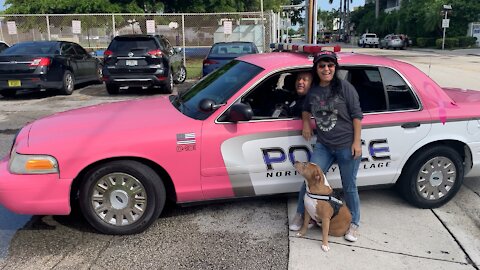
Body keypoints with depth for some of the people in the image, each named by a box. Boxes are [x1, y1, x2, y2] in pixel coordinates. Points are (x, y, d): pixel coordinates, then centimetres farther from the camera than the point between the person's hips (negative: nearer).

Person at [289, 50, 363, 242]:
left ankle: (354, 223, 27)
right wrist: (306, 123, 6)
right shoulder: (313, 90, 6)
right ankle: (300, 214, 23)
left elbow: (356, 115, -6)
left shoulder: (345, 87, -8)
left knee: (349, 187, 8)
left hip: (347, 146, -4)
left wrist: (357, 142, -11)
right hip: (323, 146, 4)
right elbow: (306, 109, 26)